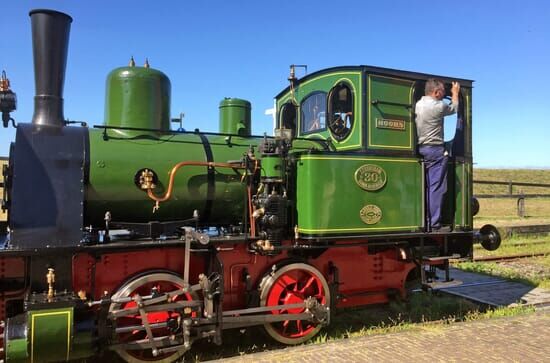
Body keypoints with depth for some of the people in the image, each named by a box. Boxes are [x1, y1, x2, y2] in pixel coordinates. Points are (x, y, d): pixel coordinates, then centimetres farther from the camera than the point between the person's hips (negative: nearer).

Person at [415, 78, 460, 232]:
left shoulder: (418, 104, 9)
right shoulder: (439, 106, -11)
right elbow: (454, 108, 10)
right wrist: (455, 93, 27)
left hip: (421, 149, 8)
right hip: (435, 150, -8)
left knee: (426, 187, 11)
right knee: (436, 187, -5)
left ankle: (425, 222, 13)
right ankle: (434, 224, -5)